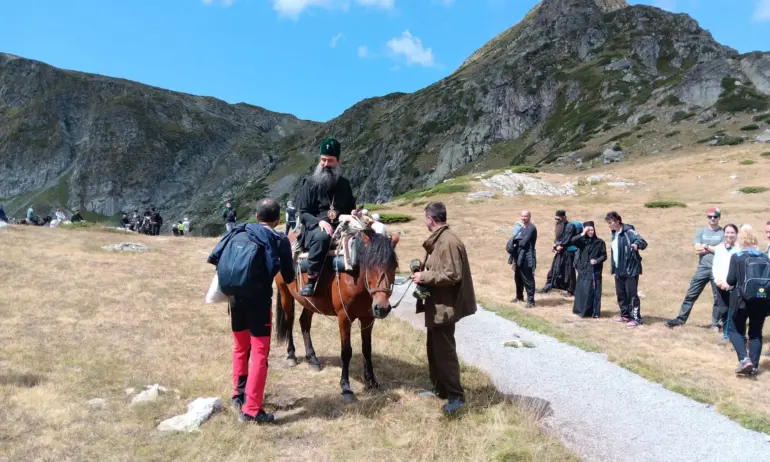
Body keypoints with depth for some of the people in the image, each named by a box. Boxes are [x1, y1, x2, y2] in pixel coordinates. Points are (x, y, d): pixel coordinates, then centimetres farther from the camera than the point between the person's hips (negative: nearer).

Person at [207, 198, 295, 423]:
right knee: (259, 353, 2)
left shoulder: (239, 231, 7)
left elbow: (214, 257, 5)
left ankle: (239, 395, 36)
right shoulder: (280, 240, -5)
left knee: (240, 347, 22)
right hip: (259, 299, -5)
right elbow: (289, 278, -2)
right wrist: (283, 263, 18)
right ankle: (251, 410, 4)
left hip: (236, 297, 5)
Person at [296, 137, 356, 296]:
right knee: (322, 236, -41)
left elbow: (351, 208, 25)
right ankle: (311, 281, -32)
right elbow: (303, 214, -1)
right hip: (314, 229, -4)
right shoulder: (311, 183, 5)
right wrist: (319, 221, -21)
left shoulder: (344, 183, 16)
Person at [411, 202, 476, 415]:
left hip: (445, 306, -11)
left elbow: (452, 275, -26)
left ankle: (456, 395, 12)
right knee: (434, 348, 19)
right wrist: (422, 269, 8)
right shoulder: (438, 239, 11)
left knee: (444, 351, -1)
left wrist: (424, 276, -21)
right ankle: (439, 388, 33)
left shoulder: (448, 241, -21)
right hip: (436, 304, 11)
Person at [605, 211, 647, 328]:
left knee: (632, 294, -4)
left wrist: (637, 244, -41)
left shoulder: (629, 232, -15)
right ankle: (625, 315, 28)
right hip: (619, 270, 9)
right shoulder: (614, 233, 11)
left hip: (630, 269, -9)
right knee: (621, 294, 15)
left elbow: (643, 242, -22)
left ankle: (636, 318, 5)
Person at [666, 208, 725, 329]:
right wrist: (714, 248, -8)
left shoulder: (724, 232, -1)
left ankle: (716, 324, 16)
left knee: (718, 298, 6)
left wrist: (706, 246, -6)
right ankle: (680, 319, 11)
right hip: (702, 269, 2)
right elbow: (697, 249, -4)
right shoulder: (701, 231, 7)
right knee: (691, 295, 5)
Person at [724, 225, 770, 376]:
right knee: (756, 333, 13)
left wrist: (729, 283, 11)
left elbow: (730, 280, -10)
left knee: (735, 330, 9)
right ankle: (753, 366, 13)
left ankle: (744, 359, -10)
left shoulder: (737, 257, -6)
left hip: (742, 299, -4)